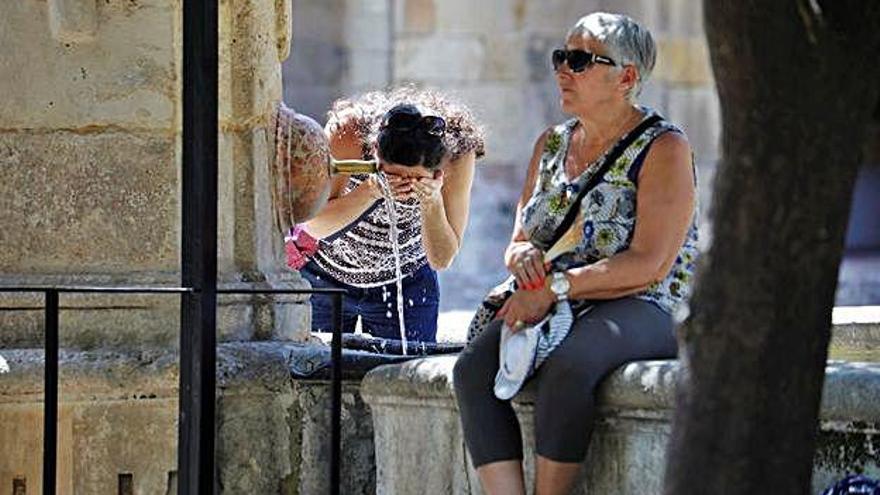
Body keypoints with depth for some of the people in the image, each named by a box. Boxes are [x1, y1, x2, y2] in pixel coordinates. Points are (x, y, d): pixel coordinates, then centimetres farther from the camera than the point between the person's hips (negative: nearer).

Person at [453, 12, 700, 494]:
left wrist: (555, 288, -18)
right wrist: (523, 255, -6)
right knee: (473, 368, -25)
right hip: (547, 308, 6)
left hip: (642, 311, -6)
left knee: (565, 367, -39)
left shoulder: (663, 148, -4)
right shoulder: (551, 144, 18)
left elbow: (649, 265, -14)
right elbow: (519, 241, 20)